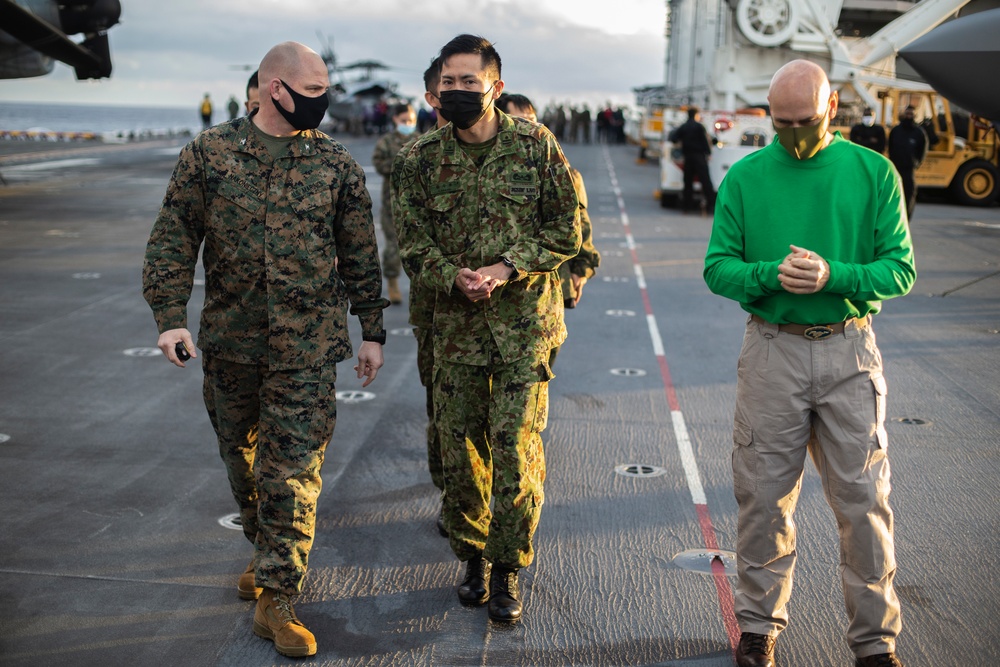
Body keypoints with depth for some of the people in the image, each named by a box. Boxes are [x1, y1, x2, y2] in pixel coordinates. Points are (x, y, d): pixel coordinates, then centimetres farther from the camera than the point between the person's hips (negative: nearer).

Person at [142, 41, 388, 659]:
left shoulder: (337, 164, 2)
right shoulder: (209, 154, 1)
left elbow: (360, 255, 7)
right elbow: (174, 238, 1)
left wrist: (372, 332, 8)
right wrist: (170, 314, -9)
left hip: (307, 345, -2)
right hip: (230, 340, 2)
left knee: (294, 468, -5)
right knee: (242, 457, 15)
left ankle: (277, 598, 2)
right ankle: (268, 555, 38)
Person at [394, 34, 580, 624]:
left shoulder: (536, 146, -3)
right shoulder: (423, 158, 2)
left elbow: (566, 228, 0)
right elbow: (414, 243, 5)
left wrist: (508, 269, -14)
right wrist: (455, 276, -16)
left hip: (526, 325, -2)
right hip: (456, 327, 2)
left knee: (518, 450, -4)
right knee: (460, 449, 8)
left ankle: (508, 567, 14)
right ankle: (473, 555, 30)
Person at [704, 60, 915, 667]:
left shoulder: (874, 173, 2)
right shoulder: (745, 177, 4)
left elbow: (900, 270, -2)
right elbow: (718, 267, 1)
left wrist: (833, 276, -19)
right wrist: (772, 275, -18)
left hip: (850, 350, 0)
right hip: (772, 350, 1)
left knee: (864, 499, 2)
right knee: (764, 497, 6)